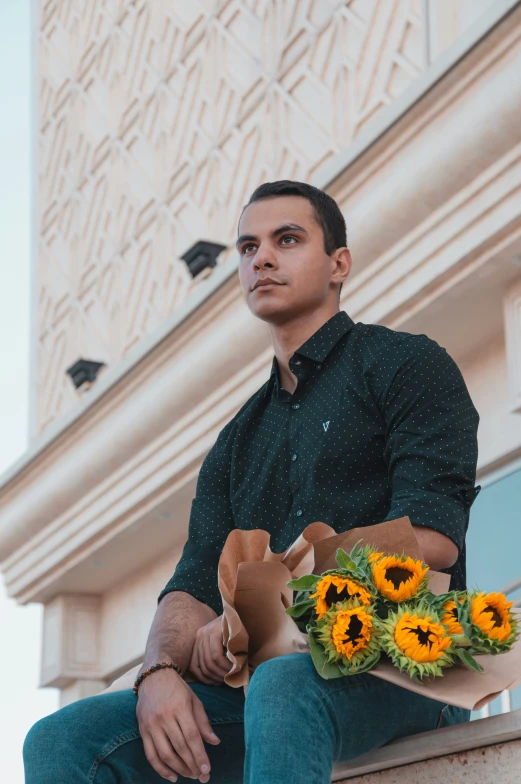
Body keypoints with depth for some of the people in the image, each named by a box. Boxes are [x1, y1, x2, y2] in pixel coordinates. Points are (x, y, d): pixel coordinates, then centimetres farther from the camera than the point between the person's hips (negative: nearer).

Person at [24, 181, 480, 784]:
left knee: (282, 686, -40)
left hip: (401, 665, -6)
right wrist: (161, 671, -12)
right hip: (258, 677, 6)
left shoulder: (403, 363, 6)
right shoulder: (236, 444, 26)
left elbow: (430, 536, -10)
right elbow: (195, 584, 13)